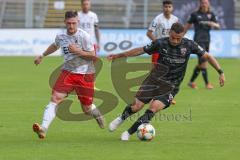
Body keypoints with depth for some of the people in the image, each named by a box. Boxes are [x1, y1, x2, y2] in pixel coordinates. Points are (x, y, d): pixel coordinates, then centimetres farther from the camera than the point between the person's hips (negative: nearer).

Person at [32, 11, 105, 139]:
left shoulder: (84, 36, -13)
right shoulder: (61, 36, 3)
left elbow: (93, 56, -11)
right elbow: (55, 46, 28)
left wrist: (77, 51, -23)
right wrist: (42, 56, 36)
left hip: (85, 74, -3)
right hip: (68, 72, 3)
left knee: (87, 108, 6)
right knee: (55, 98, -18)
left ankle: (98, 115, 45)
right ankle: (43, 129, -27)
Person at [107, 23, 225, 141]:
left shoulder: (189, 45, -9)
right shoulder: (160, 43, -8)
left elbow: (207, 56, -1)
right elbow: (140, 50, 3)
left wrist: (220, 72, -9)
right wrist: (119, 55, 6)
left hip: (170, 87, -1)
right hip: (154, 80, 1)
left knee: (154, 107, -22)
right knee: (136, 106, -8)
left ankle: (129, 132, -10)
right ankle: (122, 118, 28)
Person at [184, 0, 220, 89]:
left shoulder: (211, 15, 9)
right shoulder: (195, 15, -2)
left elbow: (218, 26, 2)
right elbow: (187, 26, 6)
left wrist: (213, 24, -21)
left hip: (207, 40, 5)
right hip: (198, 40, -5)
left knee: (201, 63, 9)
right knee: (204, 61, -13)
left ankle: (191, 82, 22)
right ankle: (207, 83, -11)